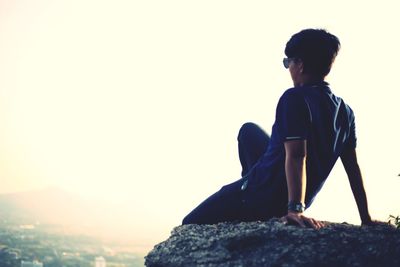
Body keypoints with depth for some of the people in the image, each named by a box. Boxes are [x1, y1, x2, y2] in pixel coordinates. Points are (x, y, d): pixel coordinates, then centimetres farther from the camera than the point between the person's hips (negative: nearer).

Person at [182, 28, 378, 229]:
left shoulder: (295, 98, -21)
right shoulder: (345, 111, 1)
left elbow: (296, 156, -32)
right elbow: (353, 168, 2)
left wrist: (296, 209, -39)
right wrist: (366, 219, 6)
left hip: (264, 195, -8)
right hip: (296, 199, 8)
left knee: (191, 226, 5)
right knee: (249, 130, 28)